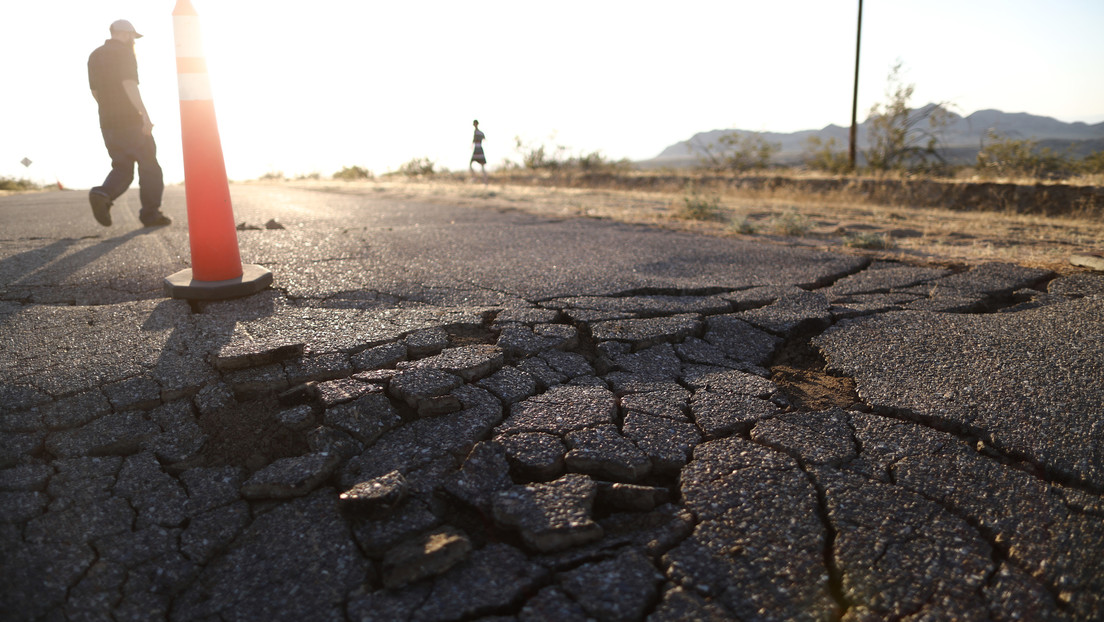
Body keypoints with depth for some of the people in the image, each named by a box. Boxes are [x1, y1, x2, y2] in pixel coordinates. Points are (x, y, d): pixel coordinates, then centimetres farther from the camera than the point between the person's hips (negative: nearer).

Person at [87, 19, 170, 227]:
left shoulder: (94, 56, 17)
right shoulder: (124, 53, -6)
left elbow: (94, 91, 19)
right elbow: (129, 84, -21)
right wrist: (145, 113, -27)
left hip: (107, 122, 7)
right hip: (130, 121, -7)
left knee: (122, 168, 11)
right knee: (149, 166, 3)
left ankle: (102, 195, -16)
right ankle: (151, 213, 4)